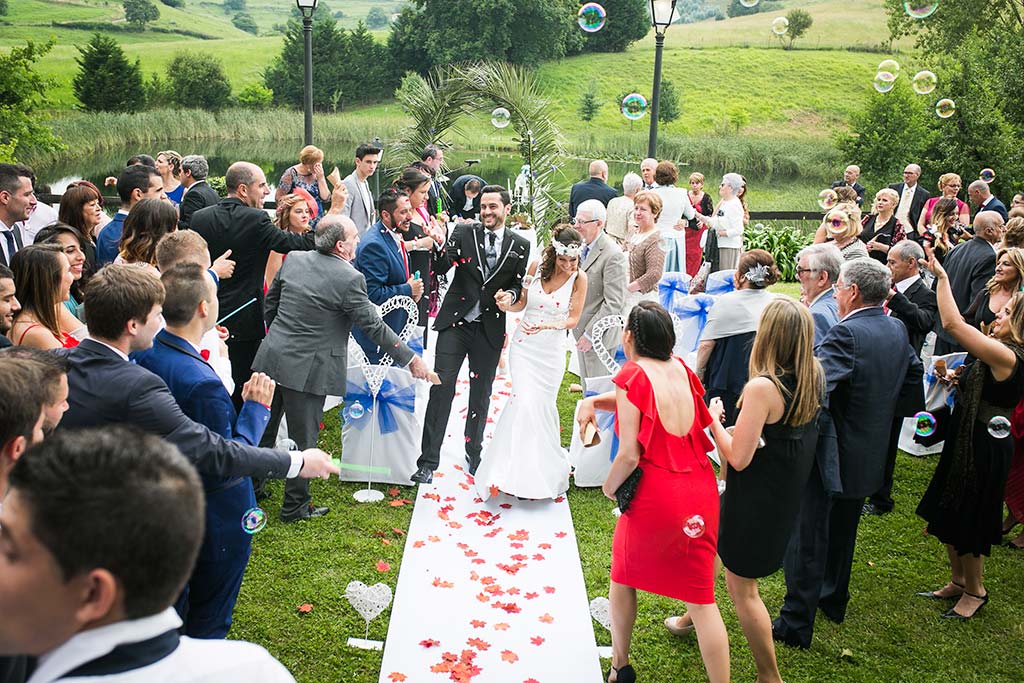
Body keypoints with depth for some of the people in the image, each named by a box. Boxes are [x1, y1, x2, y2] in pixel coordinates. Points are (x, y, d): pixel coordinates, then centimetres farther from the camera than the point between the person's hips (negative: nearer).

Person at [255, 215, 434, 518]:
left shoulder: (294, 260, 1)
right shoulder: (350, 279, -18)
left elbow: (270, 302, 11)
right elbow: (374, 326, -13)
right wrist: (411, 359, -5)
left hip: (272, 357, 7)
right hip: (306, 369, -7)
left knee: (264, 427, 22)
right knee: (303, 439, 9)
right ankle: (295, 505, 23)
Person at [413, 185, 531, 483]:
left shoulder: (520, 245, 3)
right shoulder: (464, 232, -1)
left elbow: (519, 285, 10)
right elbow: (441, 268, -8)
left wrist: (510, 295, -12)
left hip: (490, 329, 2)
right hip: (456, 322, -1)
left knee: (481, 393, 13)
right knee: (441, 388, -6)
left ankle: (473, 453, 32)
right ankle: (428, 461, 1)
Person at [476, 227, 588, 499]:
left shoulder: (579, 278, -8)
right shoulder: (536, 267, -4)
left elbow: (573, 319, -6)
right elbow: (523, 303, 8)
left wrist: (545, 326, -22)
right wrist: (508, 304, -14)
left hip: (551, 351, 0)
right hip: (523, 346, 1)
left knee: (542, 405, 4)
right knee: (523, 400, -11)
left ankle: (543, 468, 24)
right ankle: (515, 472, -2)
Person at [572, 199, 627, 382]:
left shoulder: (612, 255, -21)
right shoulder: (583, 246, 5)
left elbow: (613, 303, -22)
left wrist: (590, 334, -20)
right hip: (580, 329, 8)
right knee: (586, 385, 19)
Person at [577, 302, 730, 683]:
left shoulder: (633, 375, -14)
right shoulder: (679, 368, 5)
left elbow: (630, 455, -17)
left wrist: (609, 486, 0)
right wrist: (591, 402, 3)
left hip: (655, 495, -5)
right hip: (700, 490, 5)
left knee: (623, 576, 22)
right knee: (702, 598, 9)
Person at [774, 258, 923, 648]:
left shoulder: (846, 334, -25)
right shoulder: (897, 330, 1)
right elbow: (913, 377, 15)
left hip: (831, 456, -8)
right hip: (871, 455, 9)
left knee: (807, 539, 3)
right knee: (842, 532, 26)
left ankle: (796, 625, 11)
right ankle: (833, 601, 43)